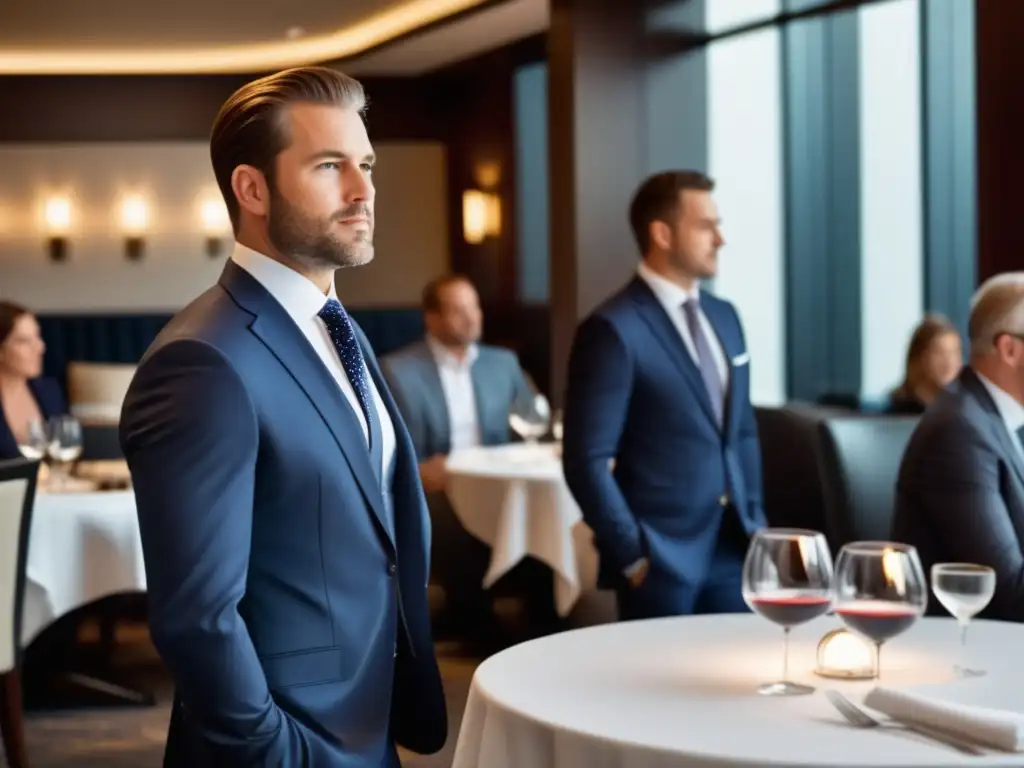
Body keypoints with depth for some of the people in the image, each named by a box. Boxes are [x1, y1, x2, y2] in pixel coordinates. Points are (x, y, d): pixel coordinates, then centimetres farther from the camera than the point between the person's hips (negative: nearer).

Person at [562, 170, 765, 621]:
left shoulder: (723, 317, 12)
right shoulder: (614, 329, -13)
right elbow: (586, 461, -15)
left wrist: (755, 521, 12)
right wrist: (633, 557, -14)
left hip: (732, 550, 7)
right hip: (660, 559, -7)